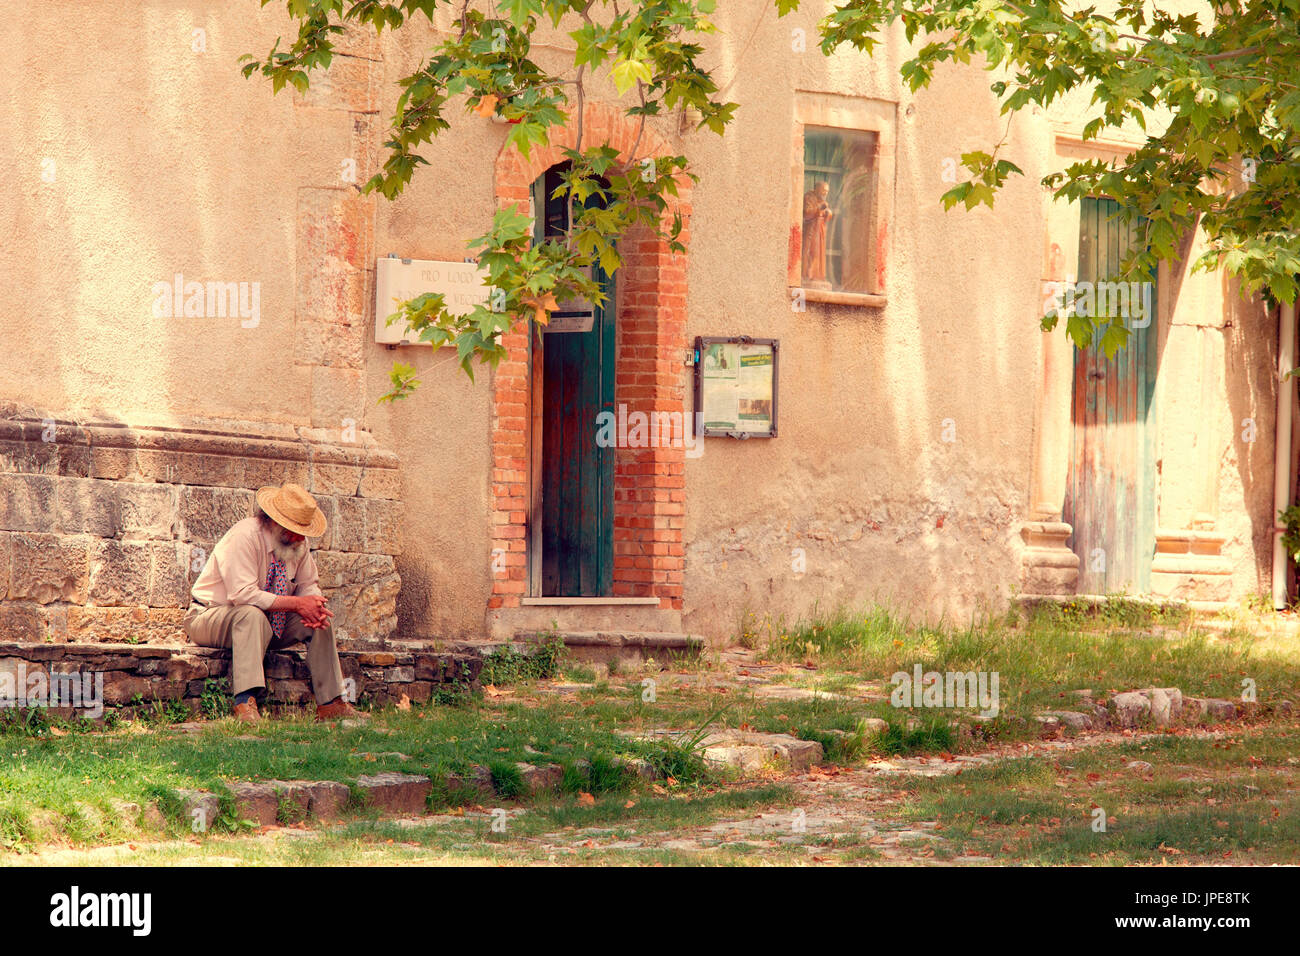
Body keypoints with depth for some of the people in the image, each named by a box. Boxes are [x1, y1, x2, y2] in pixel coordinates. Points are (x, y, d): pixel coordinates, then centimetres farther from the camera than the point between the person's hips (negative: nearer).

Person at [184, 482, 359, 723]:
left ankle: (330, 705, -7)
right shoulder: (244, 536, -26)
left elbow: (307, 585, 5)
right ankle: (245, 703, -47)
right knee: (252, 615, -39)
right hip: (210, 618, -7)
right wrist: (296, 603, -33)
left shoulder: (297, 542, -2)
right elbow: (243, 594, -33)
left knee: (319, 619, -9)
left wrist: (314, 606, -20)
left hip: (266, 621, 8)